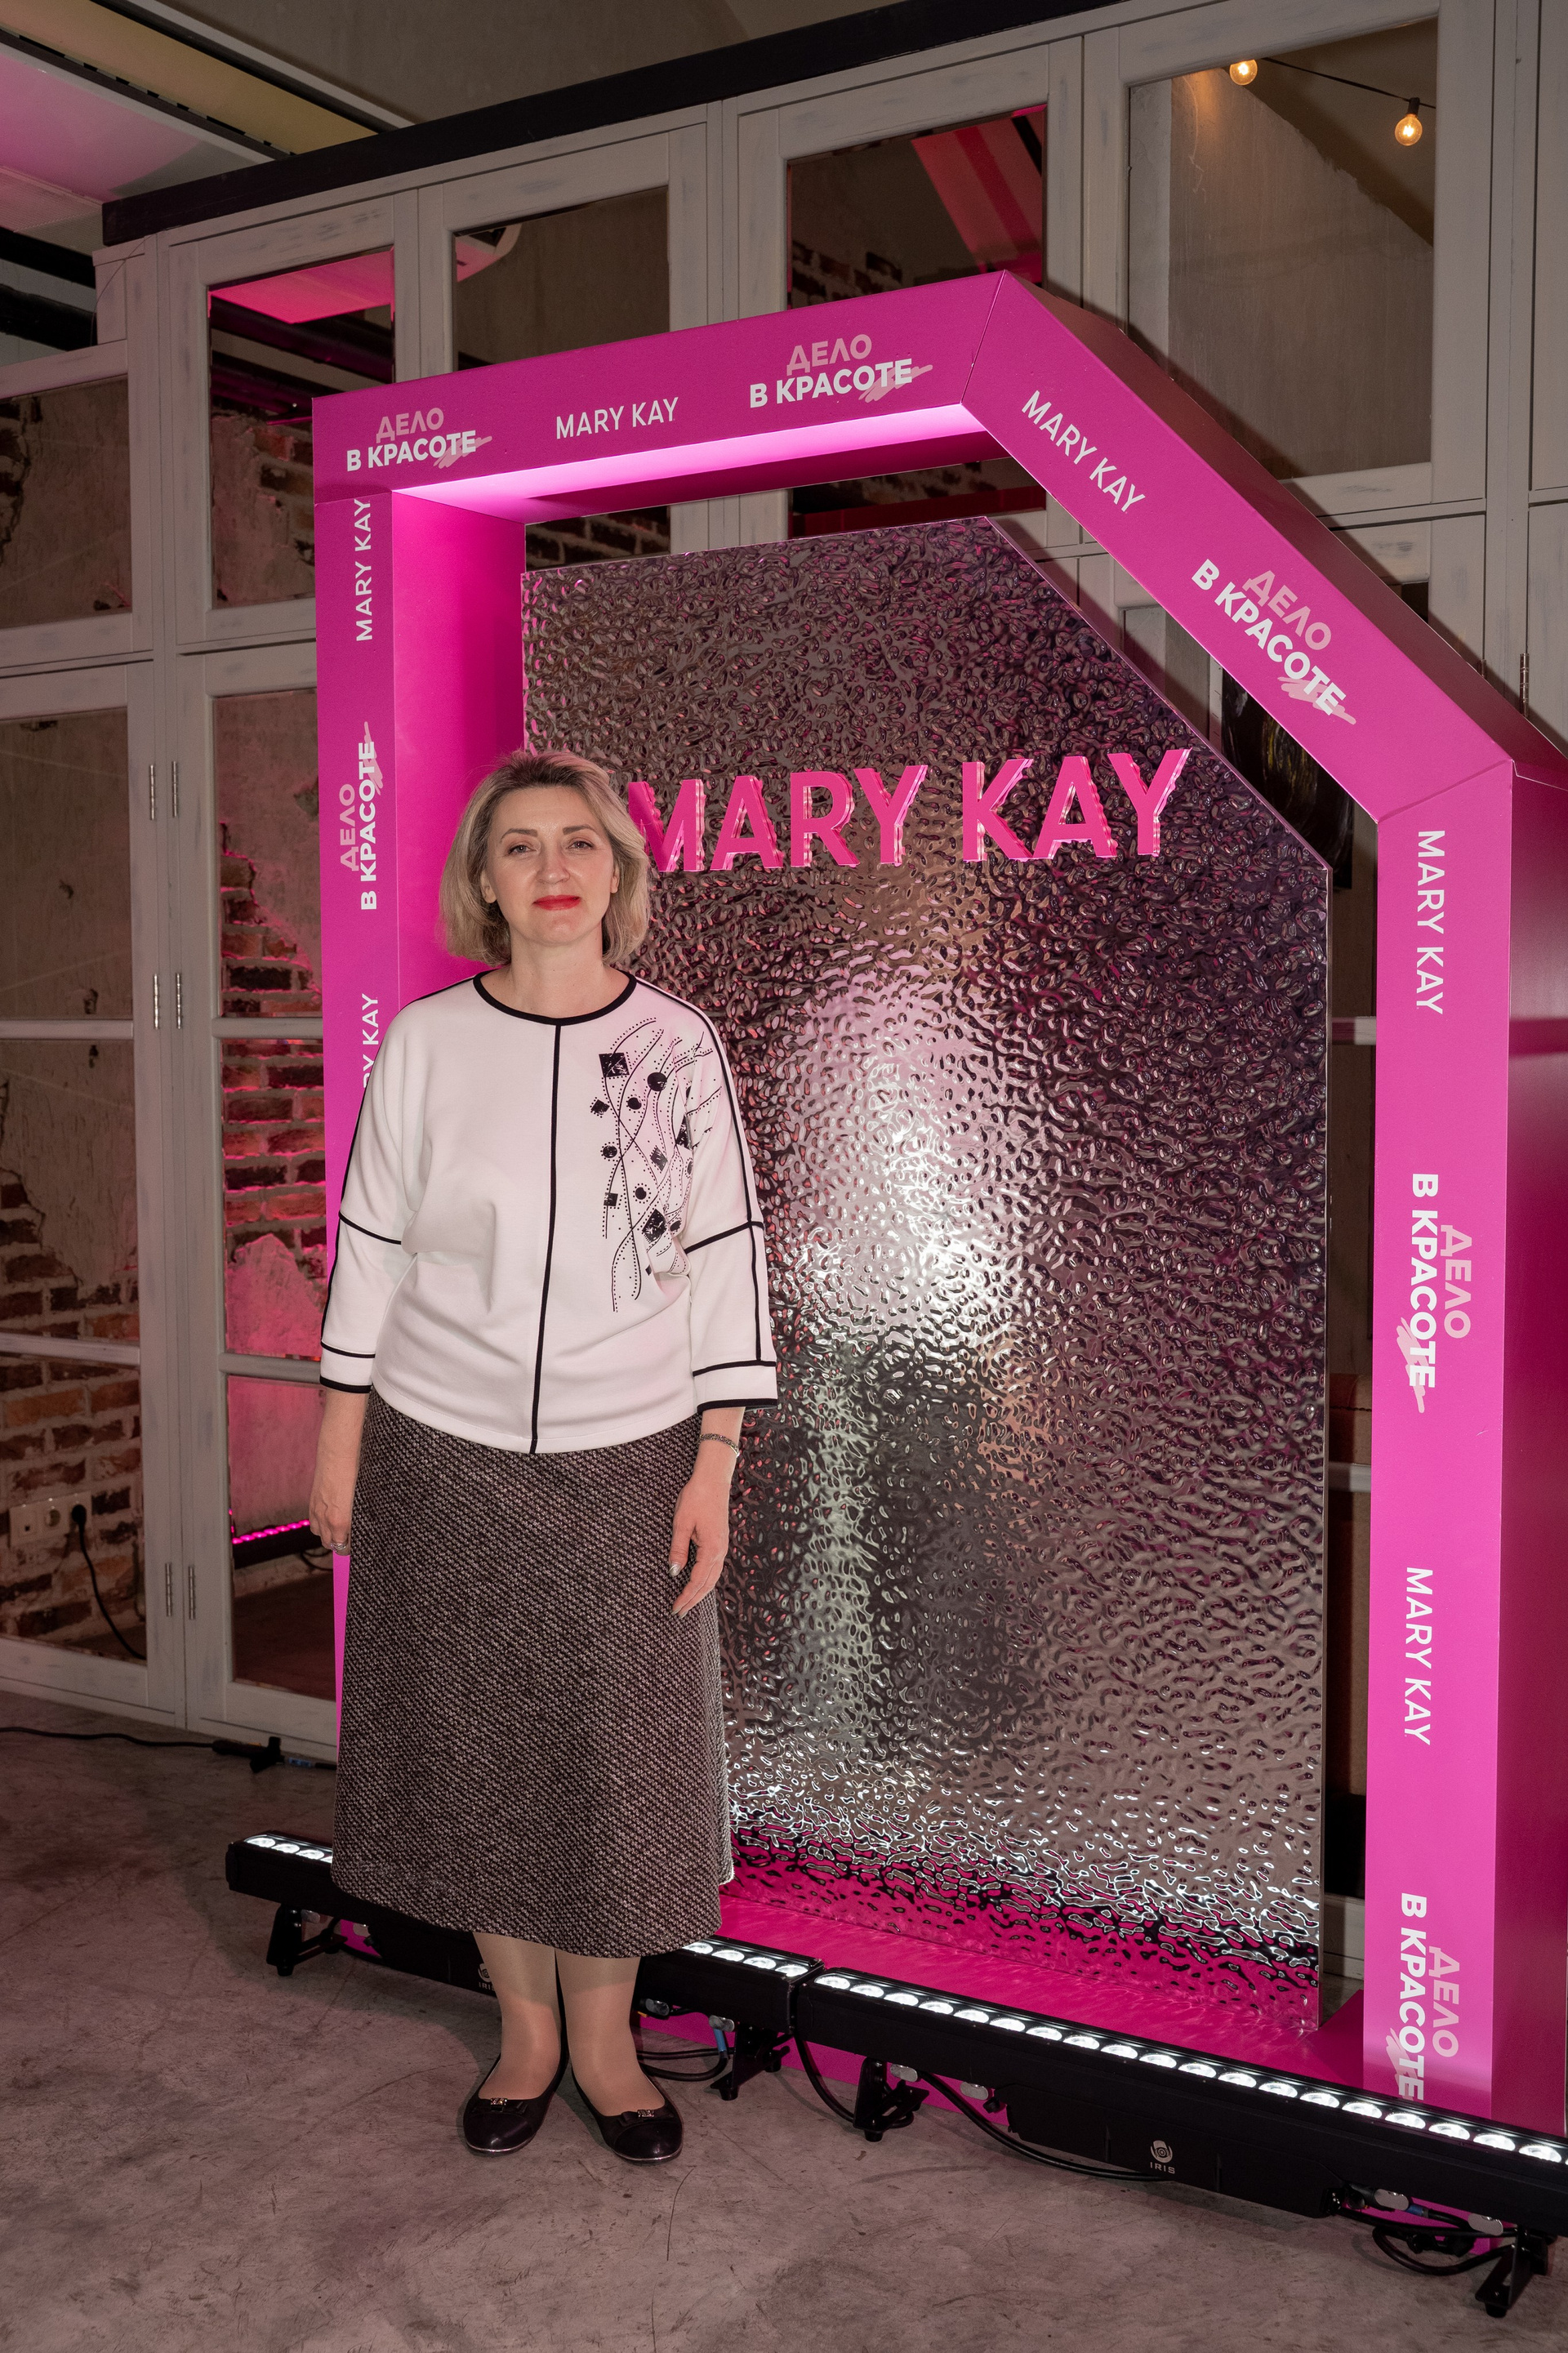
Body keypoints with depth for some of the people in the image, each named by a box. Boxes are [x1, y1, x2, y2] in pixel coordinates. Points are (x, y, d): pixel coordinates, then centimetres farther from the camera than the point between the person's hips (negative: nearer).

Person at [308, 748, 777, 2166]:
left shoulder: (679, 1046, -3)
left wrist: (715, 1467, -6)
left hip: (627, 1459, 0)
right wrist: (340, 1443, 3)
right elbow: (372, 1246, 3)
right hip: (443, 1455, 1)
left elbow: (725, 1256, -2)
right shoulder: (425, 1042, -3)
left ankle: (605, 2043, 31)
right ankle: (526, 2031, 33)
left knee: (618, 1756, 9)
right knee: (475, 1748, 12)